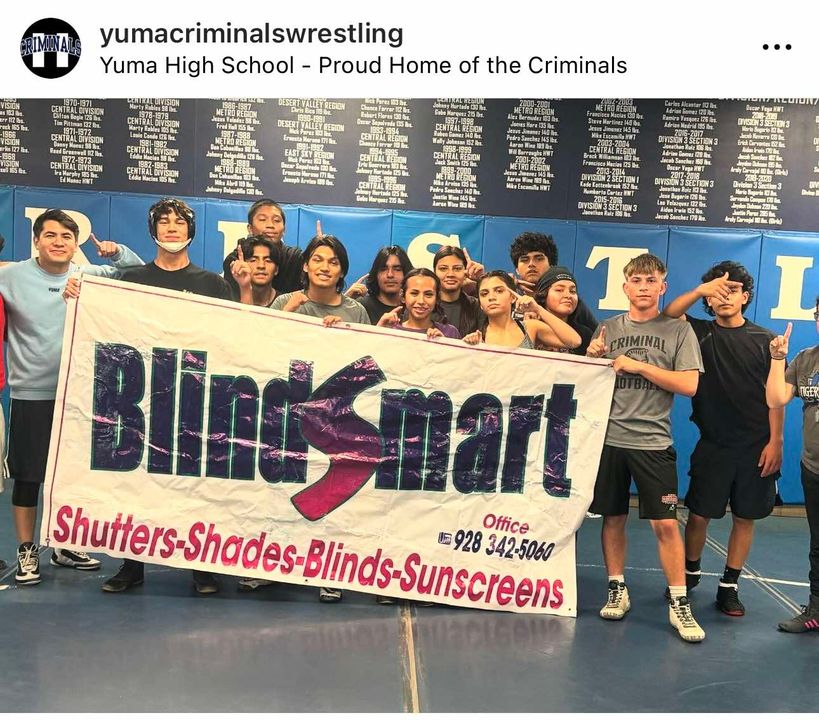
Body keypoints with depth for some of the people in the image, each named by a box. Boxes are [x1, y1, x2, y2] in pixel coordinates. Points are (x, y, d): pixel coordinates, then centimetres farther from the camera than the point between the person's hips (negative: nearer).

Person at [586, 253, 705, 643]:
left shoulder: (679, 330, 2)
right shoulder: (608, 328, 10)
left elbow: (689, 385, -9)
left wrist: (638, 365, -13)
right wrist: (592, 358, -7)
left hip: (653, 441, -2)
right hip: (609, 436, 3)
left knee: (665, 523, -3)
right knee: (613, 518, 9)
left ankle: (679, 603, 9)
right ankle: (617, 591, 23)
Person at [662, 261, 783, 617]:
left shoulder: (765, 340, 2)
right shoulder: (700, 332, 2)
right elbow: (667, 316, -16)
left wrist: (775, 442, -6)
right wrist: (700, 290, -27)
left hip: (756, 446, 1)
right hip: (712, 443, 0)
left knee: (745, 517, 7)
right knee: (699, 514, 4)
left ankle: (729, 587, 20)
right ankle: (690, 573, 27)